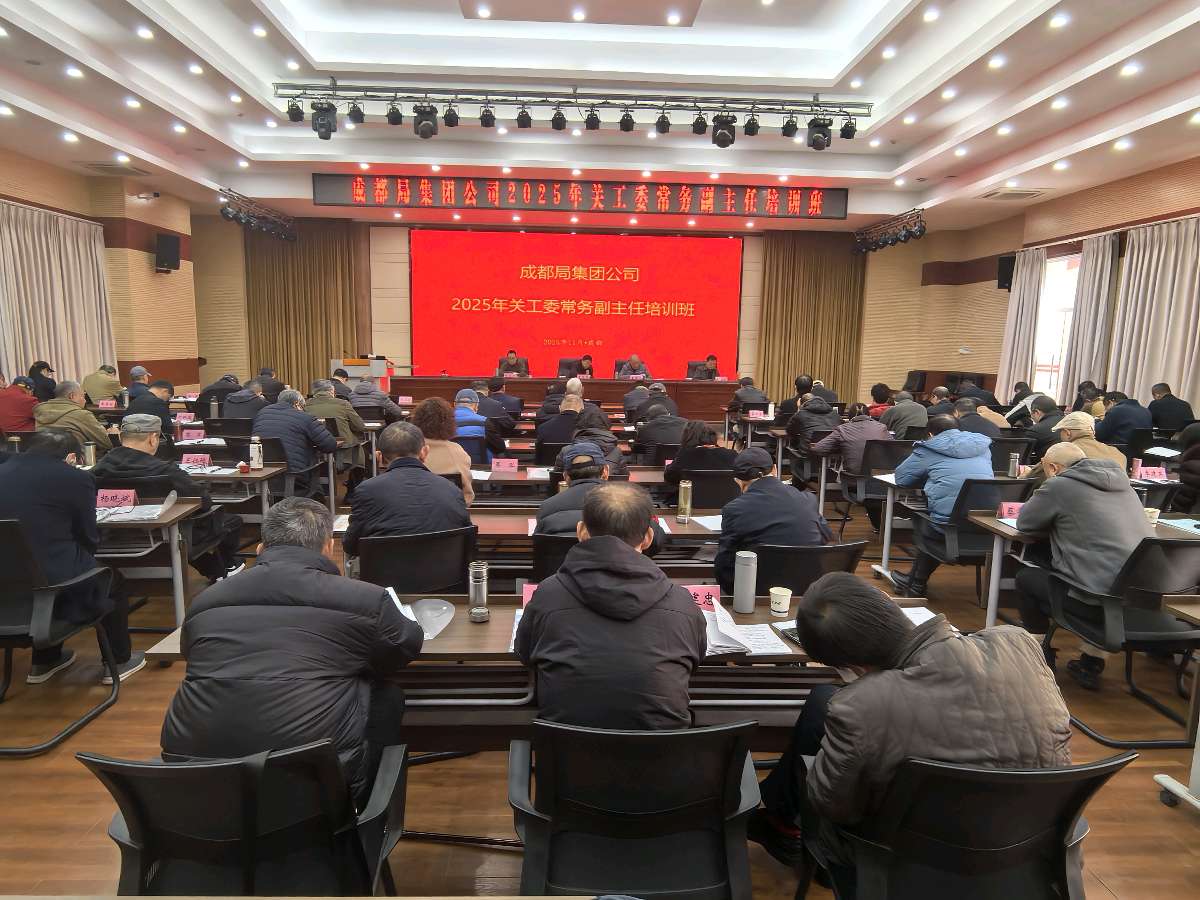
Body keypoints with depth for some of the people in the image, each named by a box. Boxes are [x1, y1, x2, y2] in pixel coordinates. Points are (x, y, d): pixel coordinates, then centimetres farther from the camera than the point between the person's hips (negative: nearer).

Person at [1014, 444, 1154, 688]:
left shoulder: (1059, 485, -6)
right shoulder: (1120, 480, 15)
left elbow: (1024, 521, 7)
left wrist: (1053, 517, 25)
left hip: (1105, 600, -7)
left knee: (1025, 577, 14)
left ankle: (1041, 658, 25)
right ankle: (1092, 664, 31)